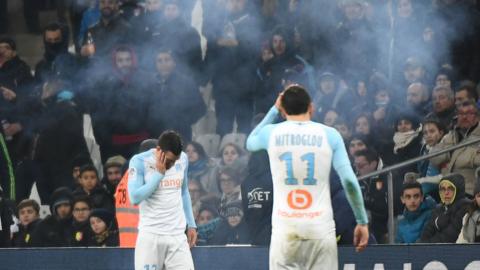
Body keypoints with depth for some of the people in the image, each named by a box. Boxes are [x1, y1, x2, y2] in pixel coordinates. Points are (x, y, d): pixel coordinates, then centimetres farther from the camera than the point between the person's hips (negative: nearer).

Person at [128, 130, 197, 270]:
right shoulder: (139, 161, -9)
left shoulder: (183, 159, 5)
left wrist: (191, 224, 15)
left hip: (178, 235, 4)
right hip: (150, 235, -4)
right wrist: (159, 173, -17)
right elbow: (135, 198, -17)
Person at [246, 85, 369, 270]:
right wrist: (362, 222, 2)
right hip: (320, 230, 0)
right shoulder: (329, 135, 1)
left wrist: (274, 110, 28)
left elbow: (250, 143, 29)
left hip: (284, 231, 1)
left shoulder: (271, 133, 3)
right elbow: (349, 181, -4)